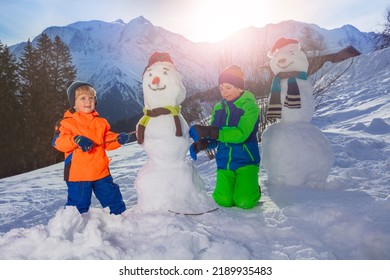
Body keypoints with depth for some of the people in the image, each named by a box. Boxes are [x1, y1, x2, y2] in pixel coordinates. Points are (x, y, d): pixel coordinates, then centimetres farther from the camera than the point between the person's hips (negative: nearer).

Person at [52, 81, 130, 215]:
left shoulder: (101, 122, 10)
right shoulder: (67, 123, -4)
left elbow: (108, 142, 13)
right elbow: (58, 142, -16)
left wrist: (118, 139, -8)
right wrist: (76, 139, -32)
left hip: (101, 172, 4)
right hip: (78, 174, -4)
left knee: (113, 200, 14)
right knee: (79, 205, 6)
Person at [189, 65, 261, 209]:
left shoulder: (249, 106, -8)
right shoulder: (219, 108, 7)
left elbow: (241, 134, -23)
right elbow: (213, 138, 6)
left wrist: (208, 131, -30)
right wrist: (200, 144, -17)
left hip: (245, 161, -3)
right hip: (224, 162, 4)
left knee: (244, 202, -16)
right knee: (223, 201, -13)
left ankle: (254, 188, 16)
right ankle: (230, 186, 19)